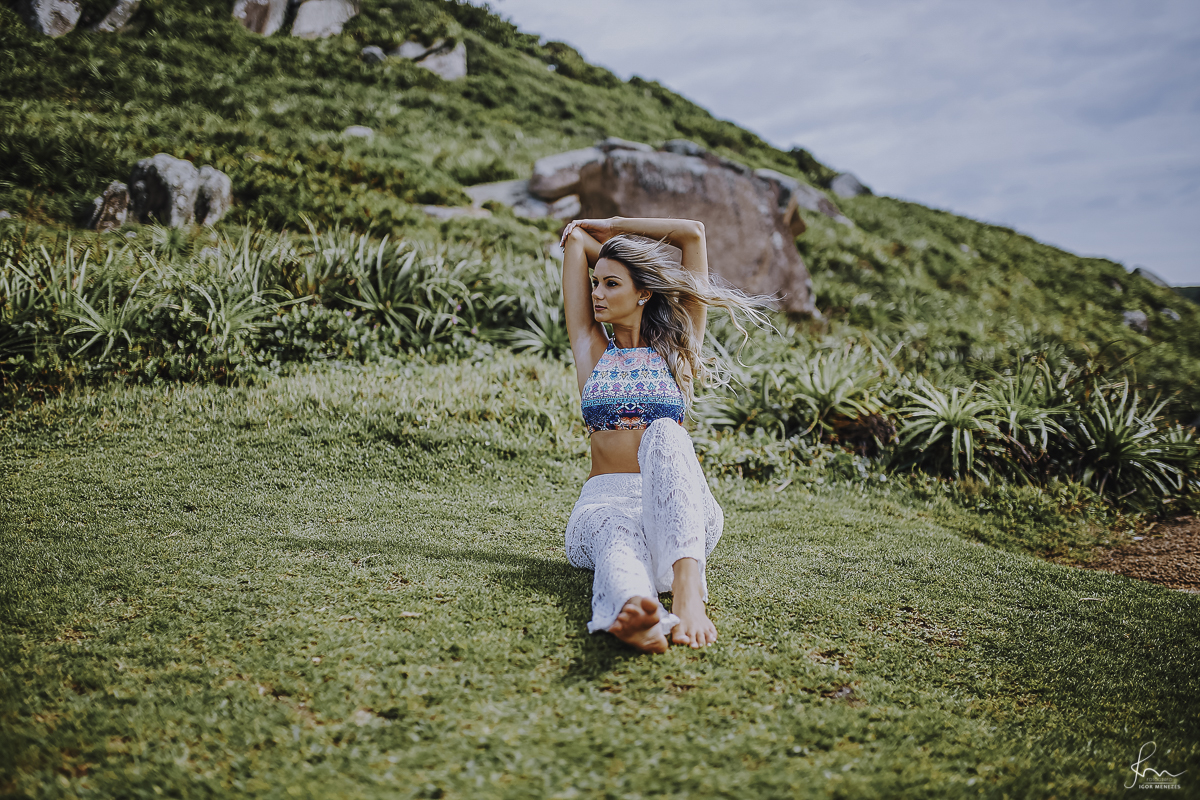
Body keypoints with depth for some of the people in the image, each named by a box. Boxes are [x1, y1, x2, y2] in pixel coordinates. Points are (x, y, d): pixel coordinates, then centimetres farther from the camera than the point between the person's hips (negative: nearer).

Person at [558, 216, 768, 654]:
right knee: (618, 540, -39)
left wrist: (614, 225, 21)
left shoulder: (676, 349, 12)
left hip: (681, 511, 0)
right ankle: (634, 613, -78)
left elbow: (694, 233, 12)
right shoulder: (591, 348, 15)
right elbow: (575, 239, 18)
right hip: (604, 502, 1)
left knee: (664, 435, -36)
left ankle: (688, 591, -61)